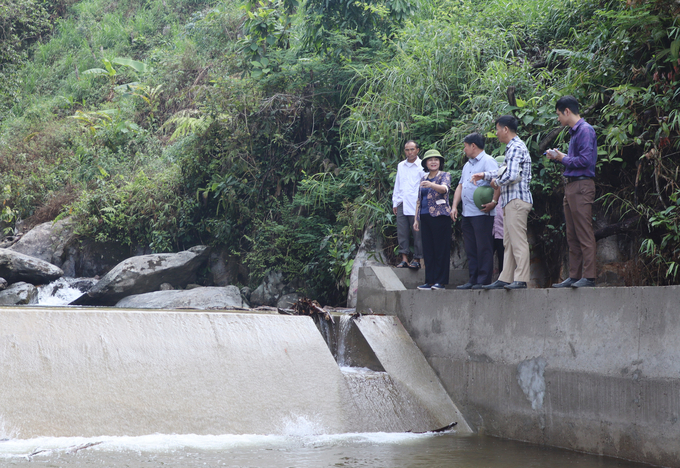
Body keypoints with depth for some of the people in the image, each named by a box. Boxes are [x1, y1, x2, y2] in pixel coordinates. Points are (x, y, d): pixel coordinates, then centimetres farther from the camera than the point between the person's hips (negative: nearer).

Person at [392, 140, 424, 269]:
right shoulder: (400, 166, 17)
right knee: (402, 232, 1)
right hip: (402, 204, 5)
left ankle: (417, 260, 1)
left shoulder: (422, 166, 1)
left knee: (417, 233, -4)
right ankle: (404, 258, 4)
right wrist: (395, 202, 16)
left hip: (416, 205, -5)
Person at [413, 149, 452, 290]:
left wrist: (431, 185, -41)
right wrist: (416, 219, 17)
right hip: (425, 217, 6)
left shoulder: (445, 175, 0)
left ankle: (441, 281, -5)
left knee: (441, 249, -6)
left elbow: (444, 188, -22)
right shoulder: (424, 179, 19)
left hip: (439, 215, -6)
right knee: (427, 250, 5)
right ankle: (429, 281, 9)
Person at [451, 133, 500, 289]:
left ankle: (484, 281, -4)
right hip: (467, 213, 9)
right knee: (470, 249, 9)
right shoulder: (467, 165, 23)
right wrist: (454, 206, 15)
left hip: (482, 213, -9)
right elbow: (460, 186, 25)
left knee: (483, 248, -6)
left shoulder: (488, 162, -6)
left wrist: (494, 202, -22)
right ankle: (473, 280, 13)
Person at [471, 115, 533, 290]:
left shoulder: (516, 147, -12)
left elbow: (512, 175, -24)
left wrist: (497, 182, -6)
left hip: (516, 199, -11)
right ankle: (505, 279, 11)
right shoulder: (514, 146, 20)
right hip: (511, 201, 11)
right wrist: (485, 175, 32)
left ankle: (521, 279, -12)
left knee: (518, 241, -11)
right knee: (509, 242, 10)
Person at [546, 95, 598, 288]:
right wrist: (559, 156, 11)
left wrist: (563, 158, -7)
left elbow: (585, 160, -18)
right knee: (572, 236, 10)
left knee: (584, 234, -10)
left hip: (582, 186, -10)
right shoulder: (574, 132, 20)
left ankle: (588, 276, -11)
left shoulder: (585, 130, -10)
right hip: (570, 186, 10)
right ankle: (574, 276, 13)